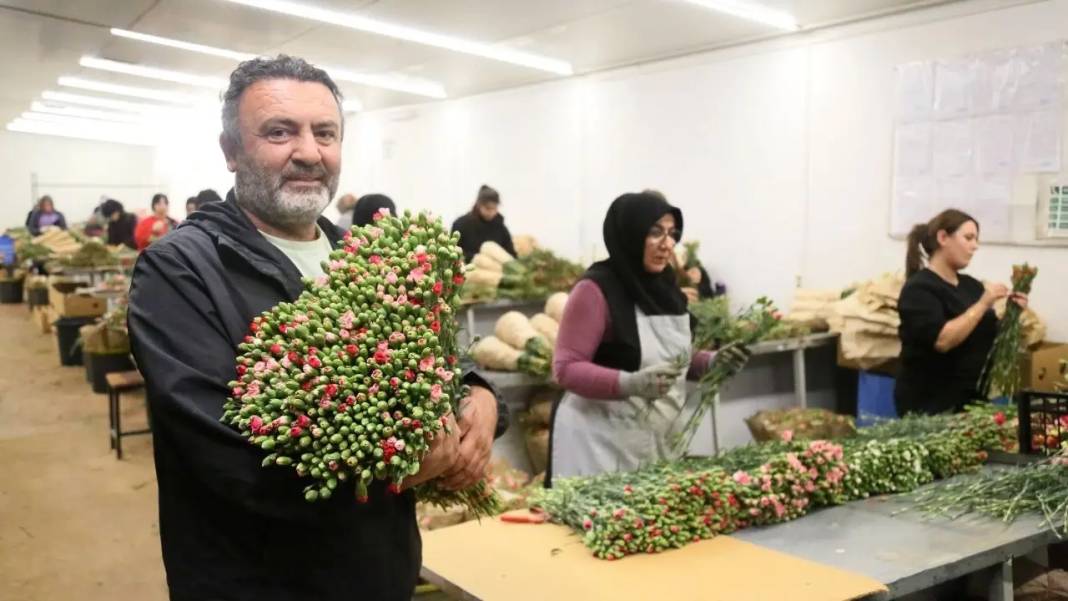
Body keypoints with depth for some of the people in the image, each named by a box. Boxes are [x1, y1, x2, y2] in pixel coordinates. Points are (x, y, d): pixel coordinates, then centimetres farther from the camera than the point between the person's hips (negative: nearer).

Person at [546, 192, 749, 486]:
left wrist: (712, 361, 2)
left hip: (657, 439, 7)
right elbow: (566, 368, -17)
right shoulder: (596, 289, -15)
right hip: (601, 441, -7)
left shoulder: (664, 286, 8)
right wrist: (630, 383, -29)